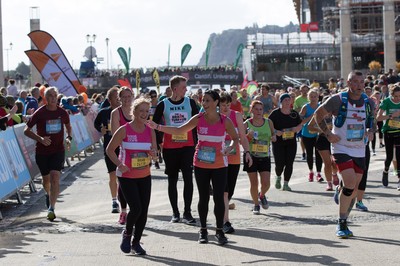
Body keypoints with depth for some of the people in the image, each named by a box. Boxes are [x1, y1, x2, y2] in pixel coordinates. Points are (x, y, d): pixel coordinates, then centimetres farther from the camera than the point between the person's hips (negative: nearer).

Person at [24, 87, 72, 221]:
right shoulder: (39, 113, -8)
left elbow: (68, 126, 19)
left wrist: (69, 138, 0)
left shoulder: (62, 113, -1)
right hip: (42, 151, 0)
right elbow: (26, 130, -4)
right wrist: (40, 139, -19)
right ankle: (48, 194, 49)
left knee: (55, 178, -16)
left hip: (58, 151, 0)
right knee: (46, 179, 14)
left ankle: (51, 208, -18)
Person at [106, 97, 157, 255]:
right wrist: (119, 164, -15)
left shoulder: (150, 131, 3)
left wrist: (153, 154, -13)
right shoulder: (124, 130, -10)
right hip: (127, 176, -5)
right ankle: (127, 234, 14)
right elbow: (109, 149, -4)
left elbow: (155, 151, 10)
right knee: (136, 208, -14)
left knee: (144, 211, 2)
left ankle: (136, 242, 17)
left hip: (145, 176, 5)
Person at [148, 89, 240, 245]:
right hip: (201, 165, 1)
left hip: (219, 166, -1)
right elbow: (179, 130, -5)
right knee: (203, 198, 7)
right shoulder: (199, 119, -4)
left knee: (219, 198, -4)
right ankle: (203, 231, 20)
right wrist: (157, 127, -13)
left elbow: (235, 138, 5)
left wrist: (230, 148, -17)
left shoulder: (225, 121, -6)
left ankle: (219, 231, 12)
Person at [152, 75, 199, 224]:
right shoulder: (163, 105, -1)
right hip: (169, 148, 0)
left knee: (188, 178, -6)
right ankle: (175, 213, 15)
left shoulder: (190, 102, 2)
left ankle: (187, 213, 0)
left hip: (187, 146, 0)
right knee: (172, 180, 7)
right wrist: (158, 143, 0)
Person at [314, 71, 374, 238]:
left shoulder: (368, 102, 3)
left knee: (354, 189, 6)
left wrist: (370, 132, 1)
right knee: (350, 184, -19)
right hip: (341, 148, -5)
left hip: (359, 151, 5)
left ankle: (343, 222, 22)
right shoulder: (337, 100, -11)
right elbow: (318, 114, 2)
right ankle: (342, 224, -8)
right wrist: (327, 133, -6)